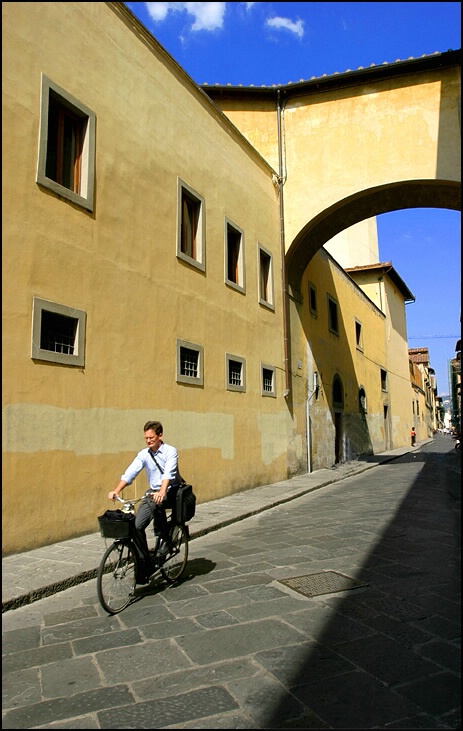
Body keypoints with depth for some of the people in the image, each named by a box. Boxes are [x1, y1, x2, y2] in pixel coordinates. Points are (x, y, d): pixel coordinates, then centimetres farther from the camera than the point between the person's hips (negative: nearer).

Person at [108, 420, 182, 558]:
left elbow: (168, 473, -28)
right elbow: (130, 472, -9)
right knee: (137, 525, -9)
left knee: (155, 502, -37)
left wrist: (162, 492, -45)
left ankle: (164, 539, -17)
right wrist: (116, 490, -24)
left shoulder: (170, 451, -12)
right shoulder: (144, 454, 2)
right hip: (153, 492, 5)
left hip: (172, 492, -5)